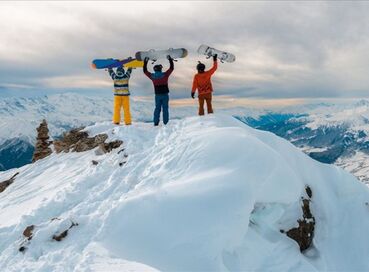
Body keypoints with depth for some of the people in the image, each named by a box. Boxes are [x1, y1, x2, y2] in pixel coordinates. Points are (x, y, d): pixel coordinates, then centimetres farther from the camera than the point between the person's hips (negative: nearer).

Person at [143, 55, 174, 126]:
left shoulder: (152, 76, -2)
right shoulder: (165, 75, -9)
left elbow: (145, 71, 12)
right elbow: (171, 68, 0)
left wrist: (145, 62, 20)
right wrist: (170, 59, 9)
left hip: (157, 95, 2)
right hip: (165, 94, -2)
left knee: (157, 108, 11)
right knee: (165, 108, 3)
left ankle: (156, 122, 7)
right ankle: (166, 122, 1)